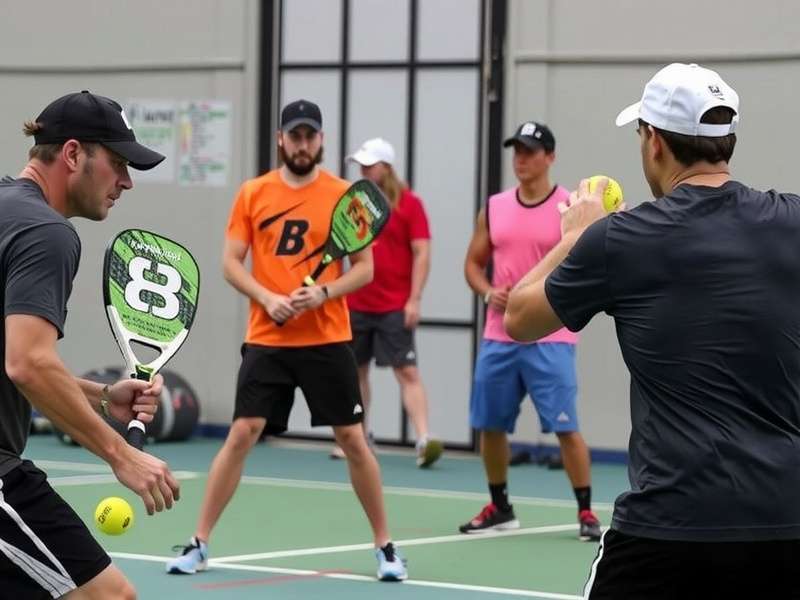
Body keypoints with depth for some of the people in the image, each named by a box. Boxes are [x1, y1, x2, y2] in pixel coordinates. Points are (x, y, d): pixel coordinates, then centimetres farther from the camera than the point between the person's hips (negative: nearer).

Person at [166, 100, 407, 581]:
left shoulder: (345, 195, -1)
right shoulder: (253, 194, 3)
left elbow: (365, 268, 1)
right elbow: (231, 262, 4)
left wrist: (323, 293, -16)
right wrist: (268, 298, -13)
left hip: (327, 340, -1)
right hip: (267, 340, 1)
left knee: (352, 439, 1)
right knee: (241, 436, -4)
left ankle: (385, 546, 13)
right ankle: (199, 544, 4)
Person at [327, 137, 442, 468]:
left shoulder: (408, 203, -4)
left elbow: (421, 253, -7)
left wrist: (414, 299, -13)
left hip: (395, 307, -5)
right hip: (356, 304, 5)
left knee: (407, 371, -11)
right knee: (356, 370, 11)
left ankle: (424, 440, -18)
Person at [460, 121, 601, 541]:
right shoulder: (494, 208, 9)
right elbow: (474, 262, 16)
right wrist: (488, 292, -3)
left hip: (549, 338, -5)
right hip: (499, 336, 5)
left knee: (565, 427, -9)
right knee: (489, 425, 8)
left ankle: (586, 511, 0)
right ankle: (499, 508, 23)